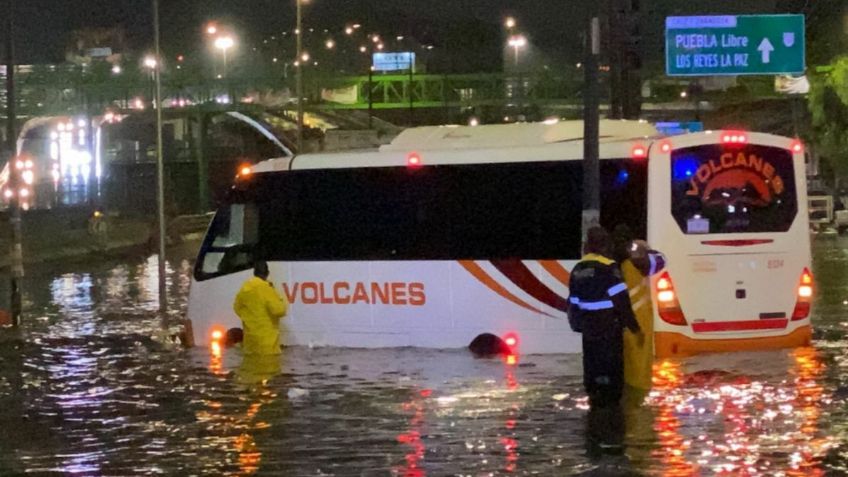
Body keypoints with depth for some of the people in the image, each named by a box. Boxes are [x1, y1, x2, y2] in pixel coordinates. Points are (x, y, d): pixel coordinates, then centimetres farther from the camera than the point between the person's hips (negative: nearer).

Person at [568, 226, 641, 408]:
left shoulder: (578, 269, 8)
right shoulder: (608, 268, -16)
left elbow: (573, 300, 13)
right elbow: (620, 299, -17)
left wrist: (576, 322, 23)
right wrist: (632, 325, -12)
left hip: (588, 324, 7)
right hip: (608, 325, -7)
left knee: (591, 359, 14)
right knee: (612, 361, 0)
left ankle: (594, 395, 20)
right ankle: (610, 396, 0)